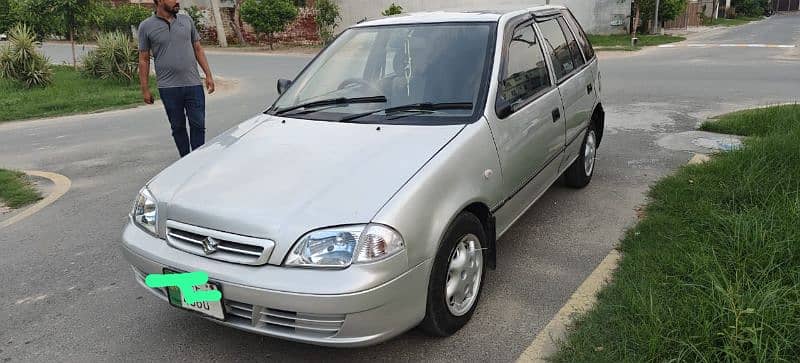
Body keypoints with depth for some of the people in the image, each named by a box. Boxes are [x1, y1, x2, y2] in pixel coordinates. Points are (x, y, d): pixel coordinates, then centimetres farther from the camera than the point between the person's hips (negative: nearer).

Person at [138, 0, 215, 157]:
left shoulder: (186, 20, 8)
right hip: (168, 87, -2)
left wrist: (208, 75, 5)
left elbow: (198, 49, 12)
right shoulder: (146, 26, 0)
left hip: (194, 84, 2)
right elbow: (144, 60, 2)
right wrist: (145, 89, 0)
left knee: (198, 125, -1)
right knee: (178, 127, 8)